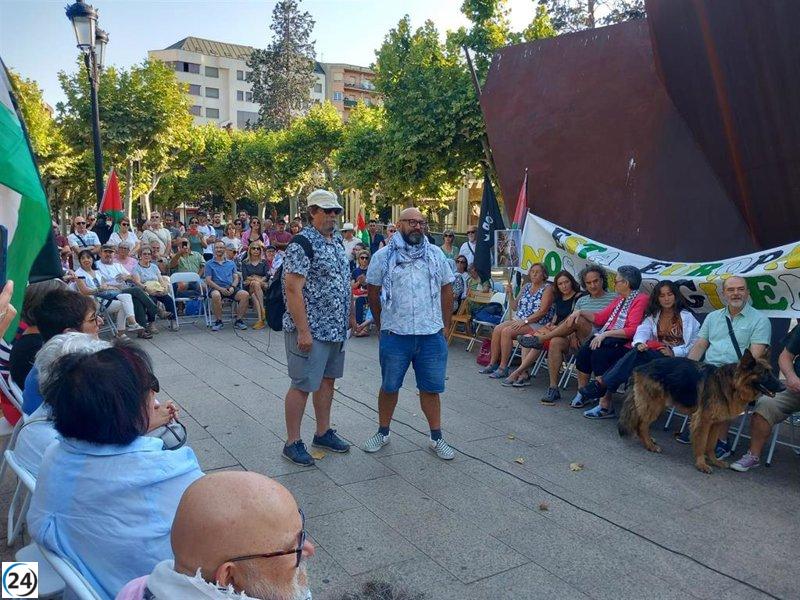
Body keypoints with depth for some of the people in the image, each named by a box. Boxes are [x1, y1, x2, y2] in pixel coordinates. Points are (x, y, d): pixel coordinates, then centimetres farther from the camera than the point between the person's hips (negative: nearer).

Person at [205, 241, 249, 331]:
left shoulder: (231, 263, 22)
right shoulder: (209, 264, 12)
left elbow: (236, 278, 14)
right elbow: (208, 280, 2)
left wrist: (232, 287, -9)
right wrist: (220, 288, -14)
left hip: (230, 288, 3)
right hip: (216, 288, -3)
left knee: (245, 294, -27)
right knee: (216, 295, -39)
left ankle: (239, 320, -16)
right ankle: (218, 321, -21)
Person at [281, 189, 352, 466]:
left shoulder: (337, 241, 11)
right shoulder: (302, 244, -16)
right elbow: (292, 289, -21)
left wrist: (349, 317, 17)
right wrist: (303, 331, -23)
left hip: (336, 328, 8)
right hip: (310, 330, -8)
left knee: (327, 379, 17)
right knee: (302, 385, 1)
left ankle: (323, 433, 32)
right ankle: (292, 442, 14)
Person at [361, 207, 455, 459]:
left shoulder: (436, 254, 6)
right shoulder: (383, 256, 0)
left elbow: (447, 290, 11)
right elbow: (373, 293, 6)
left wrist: (445, 325, 9)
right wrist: (382, 325, 8)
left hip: (432, 335, 2)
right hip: (395, 335, -1)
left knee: (431, 388, 10)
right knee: (389, 387, 11)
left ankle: (436, 437, 23)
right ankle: (383, 432, 28)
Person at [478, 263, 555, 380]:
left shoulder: (547, 288, -3)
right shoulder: (526, 287, 16)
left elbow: (543, 311, -14)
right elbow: (514, 307, 18)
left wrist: (524, 321, -20)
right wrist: (510, 294, 1)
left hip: (536, 324, -7)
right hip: (518, 320, 7)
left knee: (506, 331, -27)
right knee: (497, 329, -17)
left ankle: (503, 368, -20)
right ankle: (493, 363, -11)